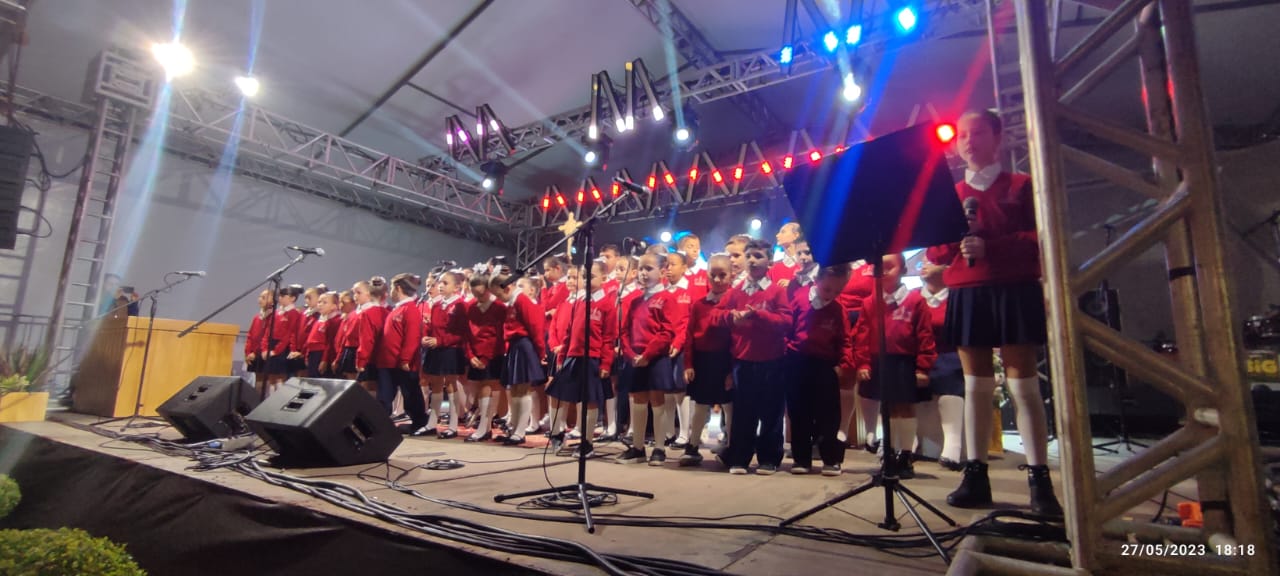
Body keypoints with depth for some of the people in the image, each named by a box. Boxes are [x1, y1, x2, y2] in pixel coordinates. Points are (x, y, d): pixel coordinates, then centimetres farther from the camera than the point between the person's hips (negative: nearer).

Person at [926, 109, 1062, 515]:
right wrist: (955, 236, -10)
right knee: (976, 386, 4)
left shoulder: (1022, 185, 6)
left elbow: (1042, 238, -4)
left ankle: (1040, 481, 4)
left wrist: (990, 246, -17)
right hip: (967, 296, 3)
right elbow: (935, 253, 11)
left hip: (1015, 293, -3)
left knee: (1024, 386, -3)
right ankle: (976, 476, 8)